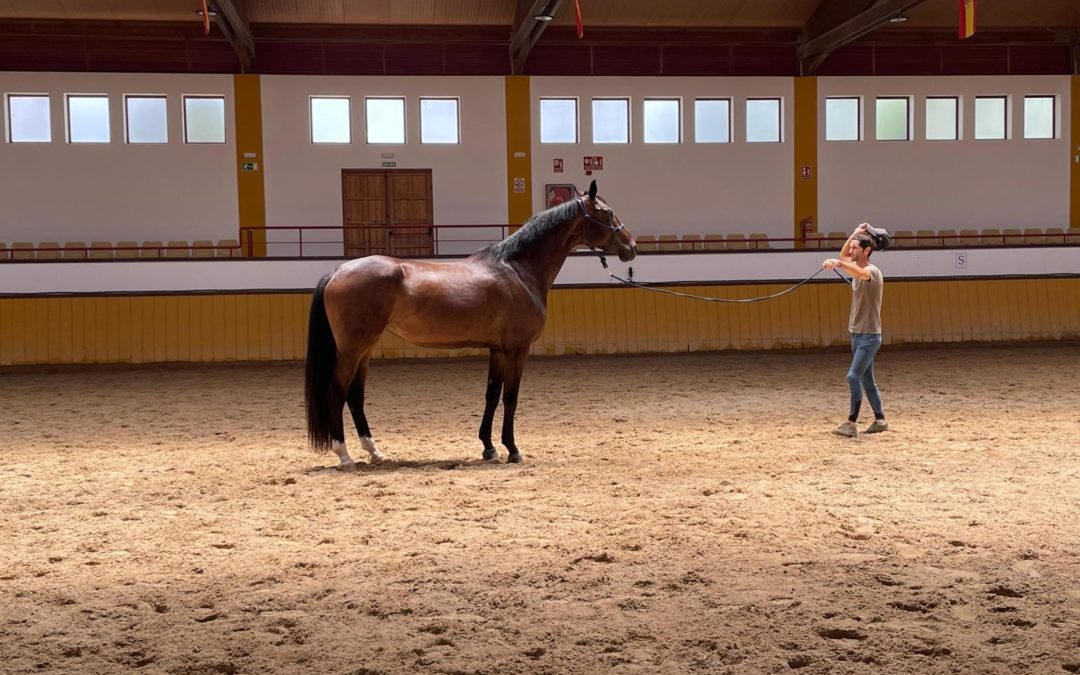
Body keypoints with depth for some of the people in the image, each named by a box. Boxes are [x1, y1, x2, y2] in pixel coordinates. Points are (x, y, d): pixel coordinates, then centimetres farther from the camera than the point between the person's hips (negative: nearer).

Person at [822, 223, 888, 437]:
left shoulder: (873, 271, -16)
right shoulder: (856, 268, 9)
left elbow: (860, 273, -39)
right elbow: (843, 256, 27)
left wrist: (838, 263, -57)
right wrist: (855, 234, 14)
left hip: (869, 336, -9)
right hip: (856, 334, 9)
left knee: (854, 376, -15)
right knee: (866, 379, 12)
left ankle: (851, 424, -12)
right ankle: (880, 420, 20)